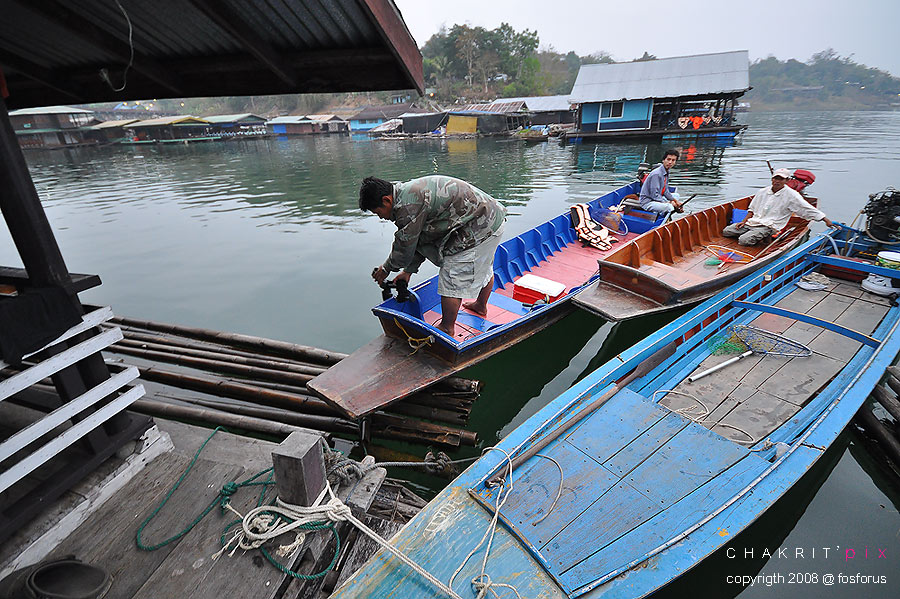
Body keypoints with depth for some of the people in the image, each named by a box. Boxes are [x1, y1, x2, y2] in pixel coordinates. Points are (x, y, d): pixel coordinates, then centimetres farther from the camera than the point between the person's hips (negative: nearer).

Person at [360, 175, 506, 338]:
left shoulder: (408, 204, -22)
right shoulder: (410, 192, 12)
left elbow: (404, 246, -13)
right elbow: (417, 239, 19)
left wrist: (386, 268, 6)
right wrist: (408, 271, 22)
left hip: (478, 230, -11)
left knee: (452, 280, -4)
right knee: (483, 269, 28)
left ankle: (447, 328, 13)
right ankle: (481, 307, 51)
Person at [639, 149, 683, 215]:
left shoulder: (666, 173, 10)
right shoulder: (656, 174, -20)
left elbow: (665, 191, 17)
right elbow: (654, 195, -24)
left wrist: (674, 200, 4)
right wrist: (668, 203, -18)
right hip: (647, 202, -11)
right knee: (669, 207, -32)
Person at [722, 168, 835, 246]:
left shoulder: (791, 195, -3)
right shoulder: (762, 192, 12)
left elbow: (809, 209, -1)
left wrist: (827, 221, -3)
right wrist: (744, 221, 4)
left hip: (769, 226, -6)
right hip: (753, 221, 6)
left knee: (743, 241, -28)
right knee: (726, 231, -8)